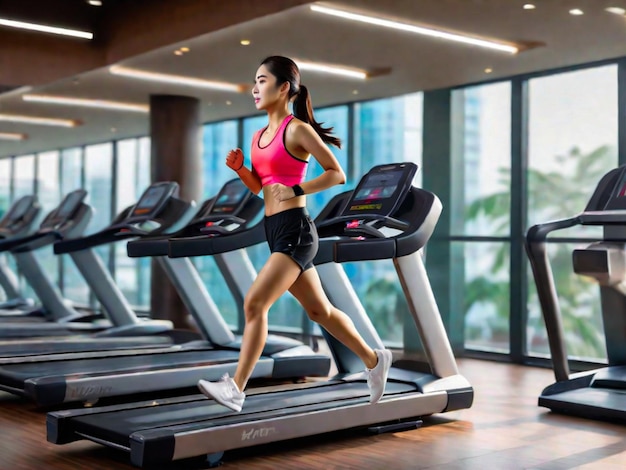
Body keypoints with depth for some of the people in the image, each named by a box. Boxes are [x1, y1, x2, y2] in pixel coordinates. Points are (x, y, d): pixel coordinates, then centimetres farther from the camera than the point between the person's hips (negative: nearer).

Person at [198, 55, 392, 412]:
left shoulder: (297, 130, -9)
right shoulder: (259, 136, 15)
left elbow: (337, 174, -10)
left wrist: (296, 190, -18)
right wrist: (240, 168, 3)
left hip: (295, 229, -9)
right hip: (274, 230, 9)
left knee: (254, 304, -14)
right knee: (319, 310, 15)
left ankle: (236, 389, -7)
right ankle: (374, 360, 31)